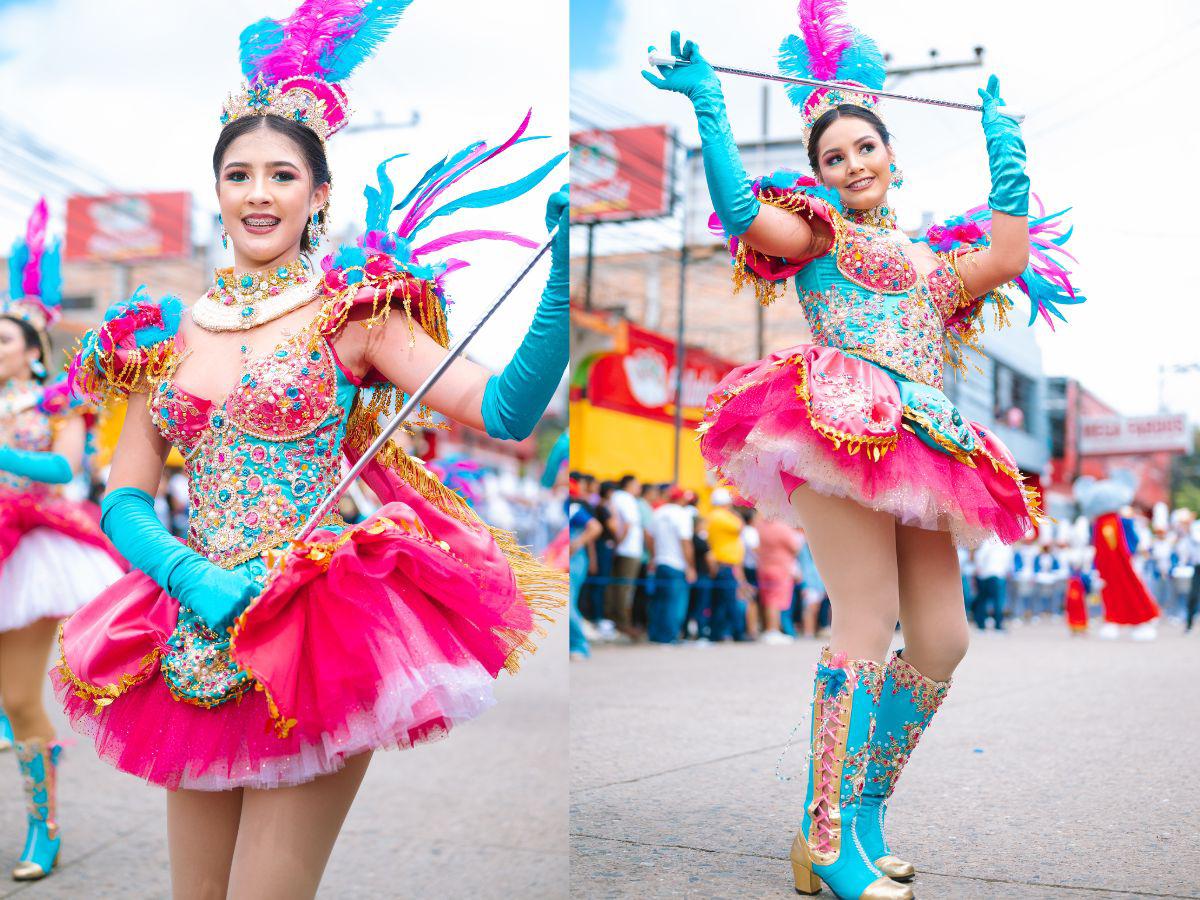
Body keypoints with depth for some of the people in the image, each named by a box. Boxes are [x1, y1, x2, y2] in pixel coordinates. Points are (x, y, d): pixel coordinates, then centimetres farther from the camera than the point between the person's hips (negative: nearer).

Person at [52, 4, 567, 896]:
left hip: (314, 636, -4)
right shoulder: (169, 332, 9)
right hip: (195, 641, 5)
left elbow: (506, 410, -13)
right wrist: (189, 576, -12)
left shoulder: (351, 311, -2)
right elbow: (125, 501, 8)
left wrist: (561, 275, -26)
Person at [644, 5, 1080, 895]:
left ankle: (866, 809, 13)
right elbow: (742, 212, -5)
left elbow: (1011, 256, 12)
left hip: (925, 449, 6)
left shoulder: (934, 259, 27)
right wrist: (706, 102, -3)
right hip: (841, 430, -6)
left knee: (943, 642, 0)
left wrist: (1004, 140, 24)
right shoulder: (819, 233, 12)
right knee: (867, 624, -15)